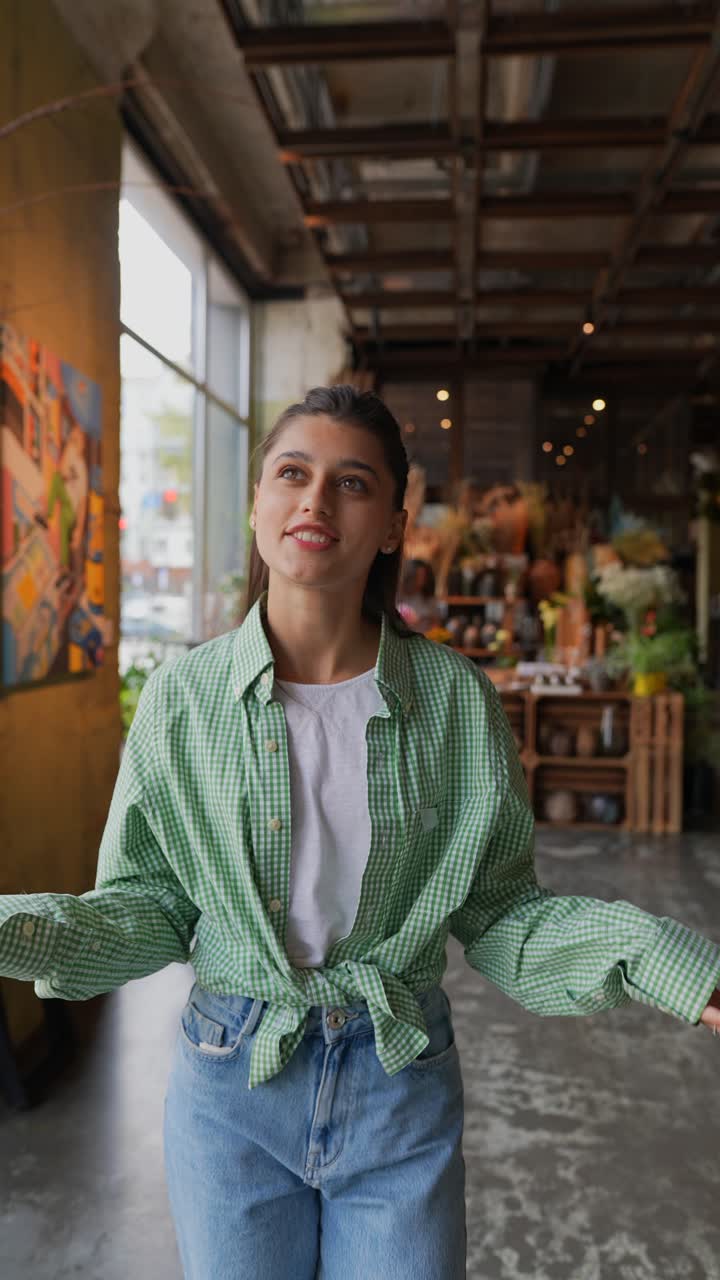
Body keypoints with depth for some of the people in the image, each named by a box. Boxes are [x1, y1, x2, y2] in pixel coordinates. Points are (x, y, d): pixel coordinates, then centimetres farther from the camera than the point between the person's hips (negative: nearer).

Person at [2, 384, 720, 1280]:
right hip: (230, 1081, 1)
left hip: (402, 1085, 0)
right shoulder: (182, 696, -10)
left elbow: (499, 913, -3)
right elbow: (147, 909, -3)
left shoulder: (458, 699, -10)